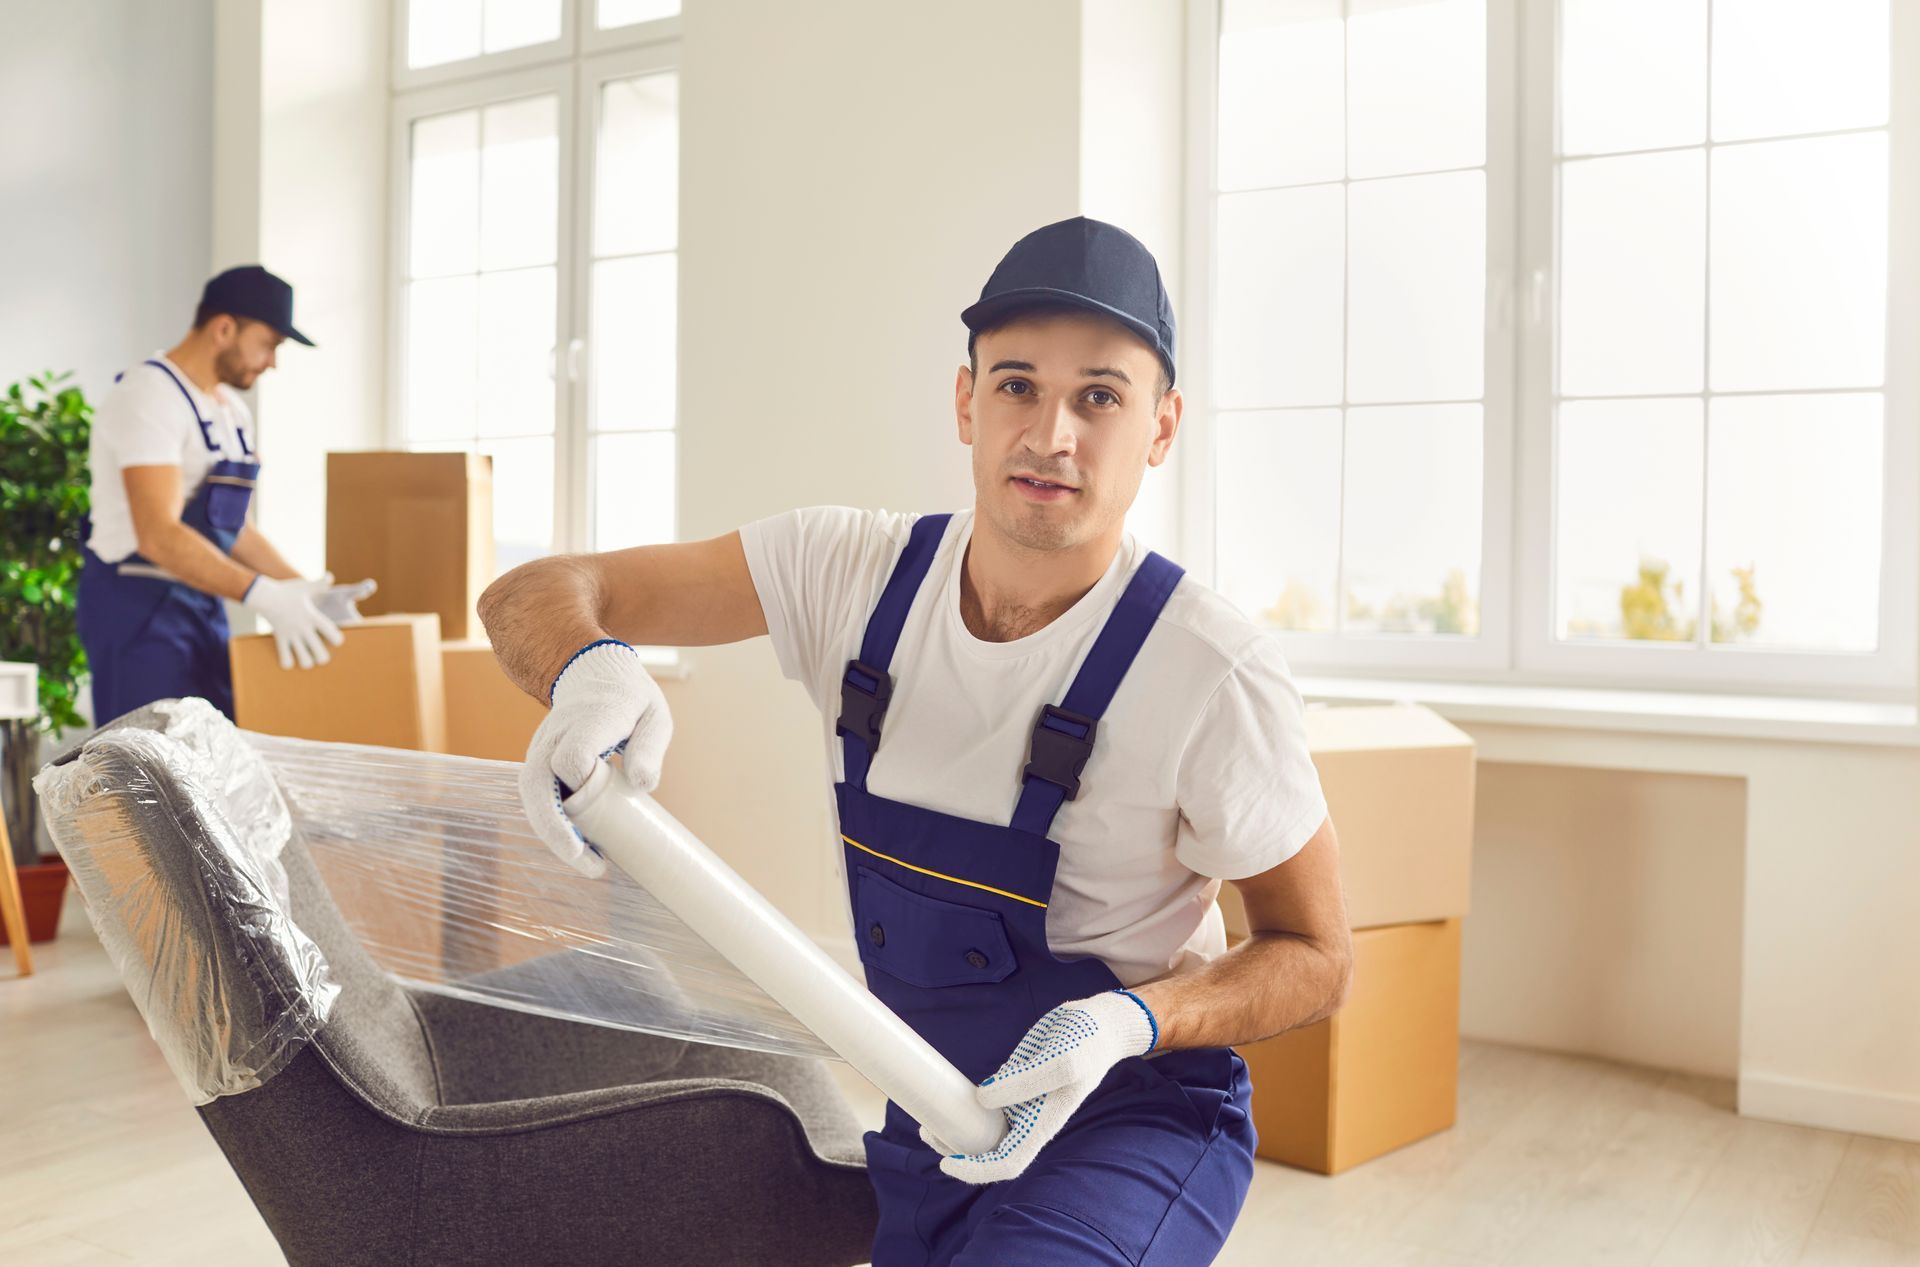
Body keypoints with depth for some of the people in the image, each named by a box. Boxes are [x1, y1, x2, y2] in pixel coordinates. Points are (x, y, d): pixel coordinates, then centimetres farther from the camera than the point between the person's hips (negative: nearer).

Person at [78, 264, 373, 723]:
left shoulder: (232, 410, 13)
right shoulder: (150, 397, -16)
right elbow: (158, 535, -27)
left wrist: (305, 592, 8)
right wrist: (263, 595, -34)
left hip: (201, 604, 9)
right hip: (139, 605, -9)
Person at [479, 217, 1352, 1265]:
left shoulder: (1210, 673, -22)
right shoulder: (853, 571, -10)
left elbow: (1316, 955, -9)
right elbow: (531, 599, -9)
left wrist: (1127, 1022, -28)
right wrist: (592, 668, -34)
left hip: (1129, 1123, -4)